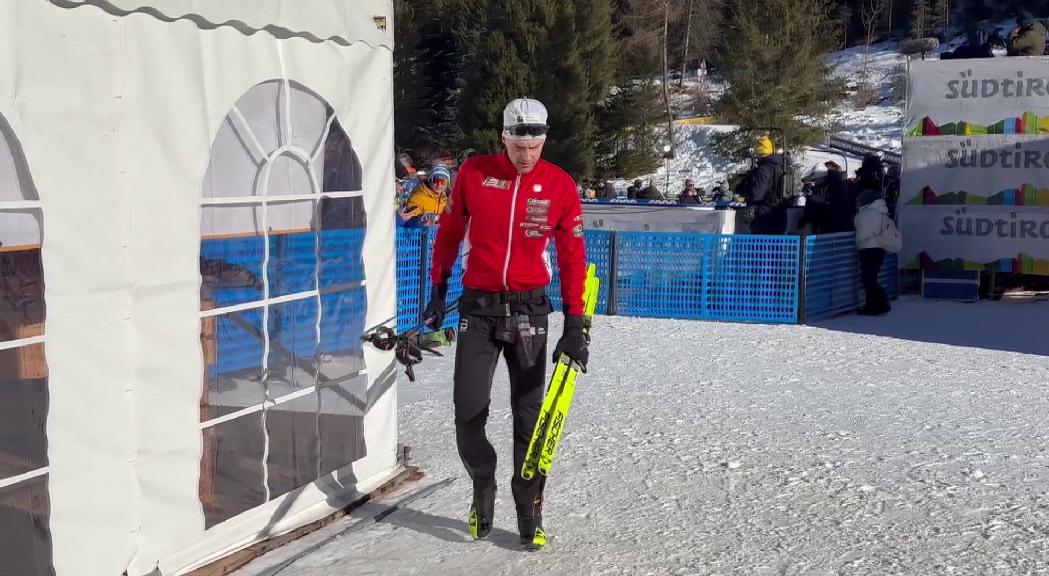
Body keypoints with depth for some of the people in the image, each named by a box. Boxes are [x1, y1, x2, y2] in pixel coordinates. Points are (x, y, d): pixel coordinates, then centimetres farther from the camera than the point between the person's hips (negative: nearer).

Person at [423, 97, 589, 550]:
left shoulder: (560, 186, -4)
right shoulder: (474, 173, -5)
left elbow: (572, 257, -2)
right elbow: (450, 231, 9)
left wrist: (575, 324, -5)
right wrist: (439, 288, 11)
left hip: (528, 309, 0)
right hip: (478, 305, 0)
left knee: (529, 414, 5)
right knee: (468, 411, -1)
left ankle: (529, 509, 17)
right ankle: (483, 487, 25)